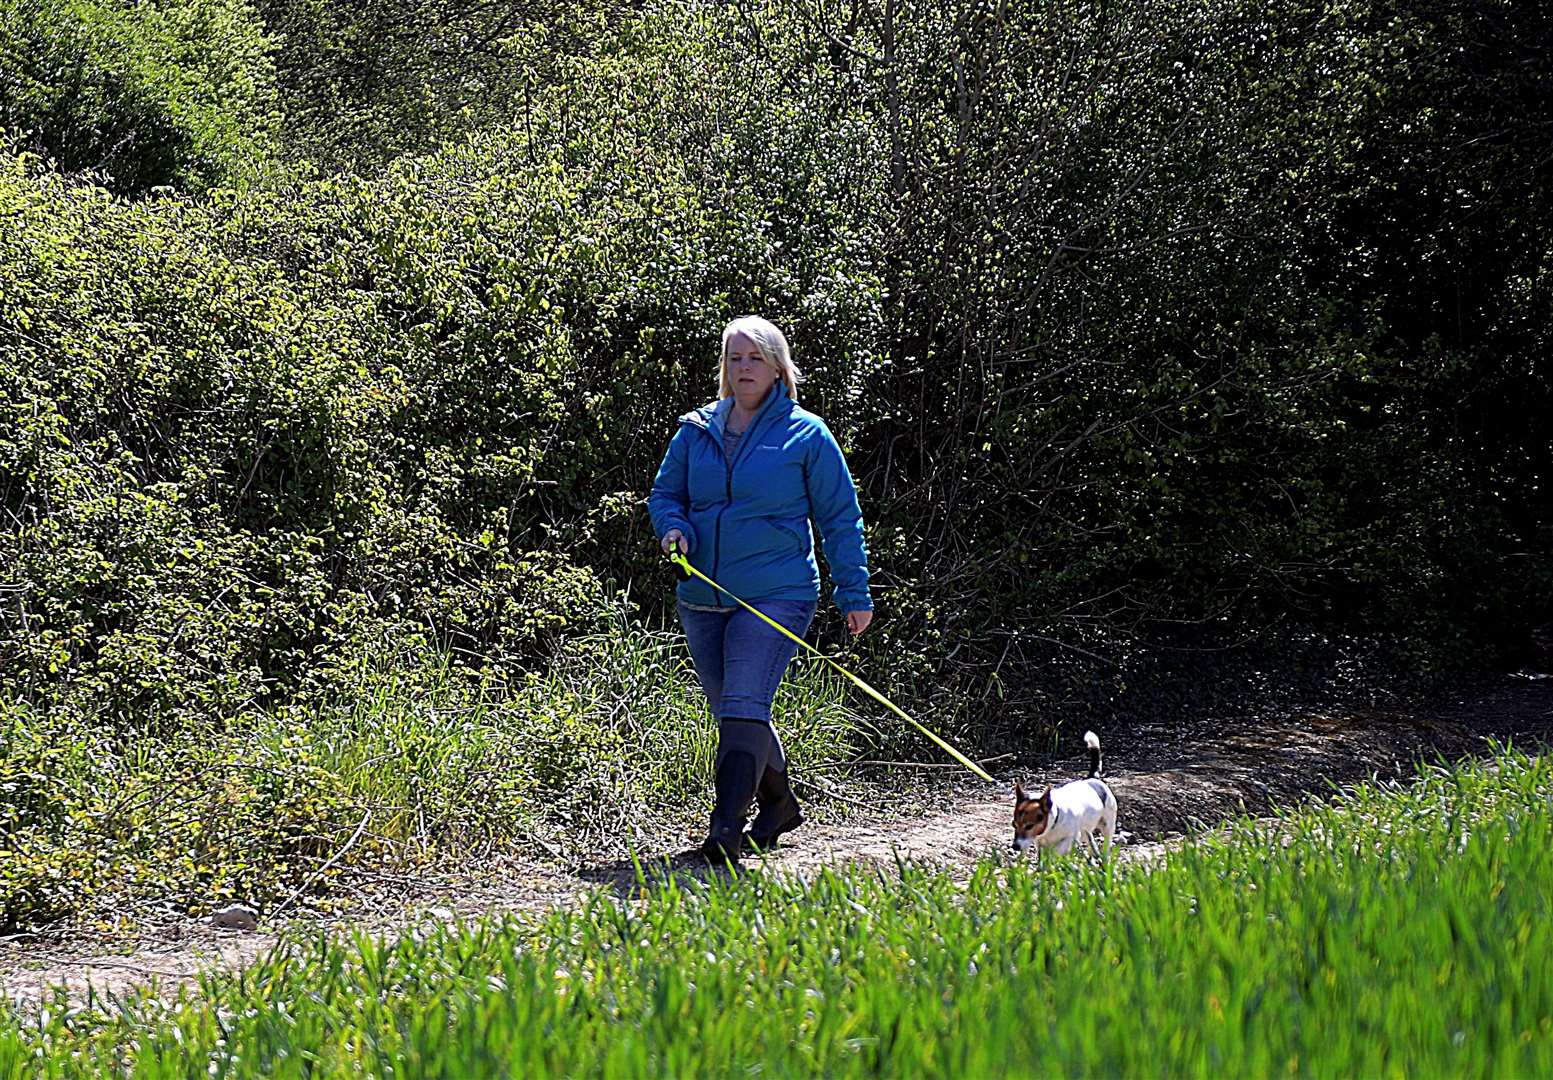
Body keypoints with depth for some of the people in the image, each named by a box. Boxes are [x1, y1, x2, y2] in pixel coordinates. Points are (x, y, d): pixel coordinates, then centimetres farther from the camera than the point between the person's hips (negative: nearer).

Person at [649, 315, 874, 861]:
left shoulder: (806, 435, -1)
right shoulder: (696, 431, 9)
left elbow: (840, 517, 4)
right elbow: (665, 493, 18)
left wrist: (854, 592, 1)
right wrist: (674, 529, -5)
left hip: (776, 596, -5)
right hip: (703, 599, 5)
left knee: (743, 709, -18)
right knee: (732, 714, 15)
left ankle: (726, 828, -22)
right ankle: (779, 803, 35)